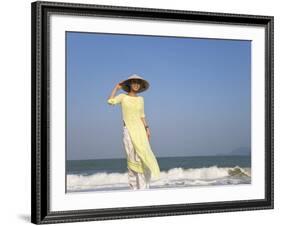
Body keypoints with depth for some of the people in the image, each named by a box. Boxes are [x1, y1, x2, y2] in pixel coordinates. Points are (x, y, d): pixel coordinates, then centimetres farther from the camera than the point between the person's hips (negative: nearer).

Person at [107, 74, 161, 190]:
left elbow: (142, 116, 15)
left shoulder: (140, 99, 13)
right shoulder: (123, 96, 3)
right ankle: (134, 187, 0)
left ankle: (143, 187, -3)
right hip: (128, 130, -3)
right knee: (132, 159, -7)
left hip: (140, 130, 3)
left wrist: (147, 129, 3)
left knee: (143, 157, -6)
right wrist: (117, 87, -3)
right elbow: (110, 101, -14)